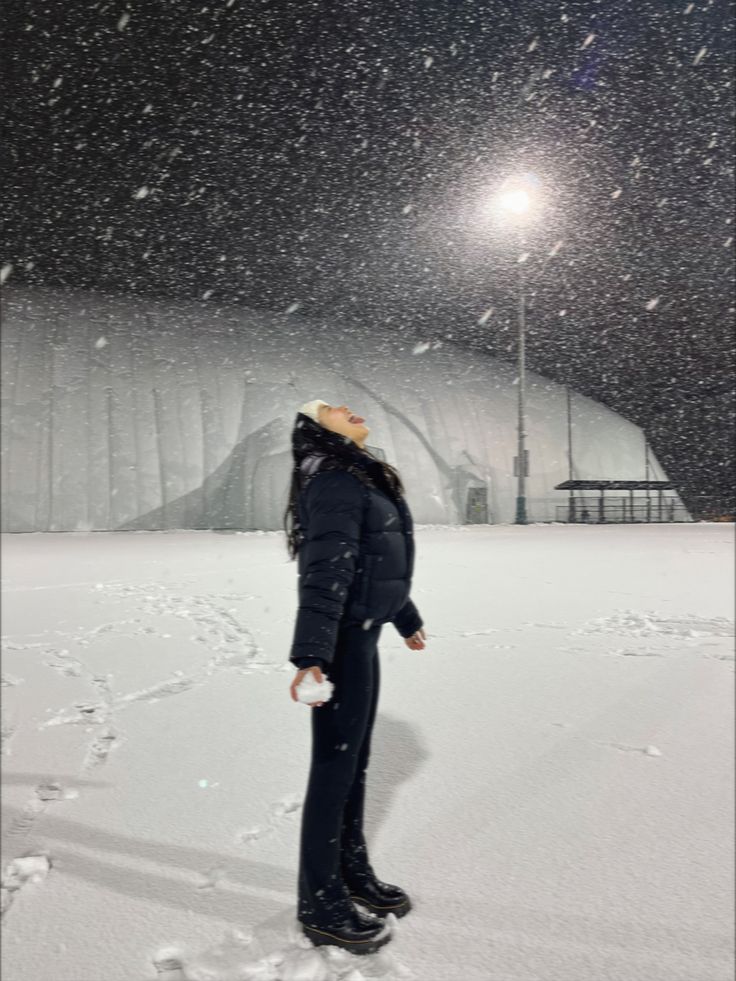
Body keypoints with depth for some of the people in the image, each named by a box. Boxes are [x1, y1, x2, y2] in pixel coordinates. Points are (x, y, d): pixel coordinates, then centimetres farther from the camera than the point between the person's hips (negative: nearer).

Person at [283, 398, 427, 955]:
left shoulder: (359, 478, 17)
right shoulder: (334, 481, -16)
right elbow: (325, 574, -26)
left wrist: (407, 619, 31)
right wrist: (310, 656, -31)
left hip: (361, 636, 10)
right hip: (343, 641, -10)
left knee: (355, 759, 19)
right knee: (335, 765, 1)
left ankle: (352, 871, 36)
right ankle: (321, 905, 17)